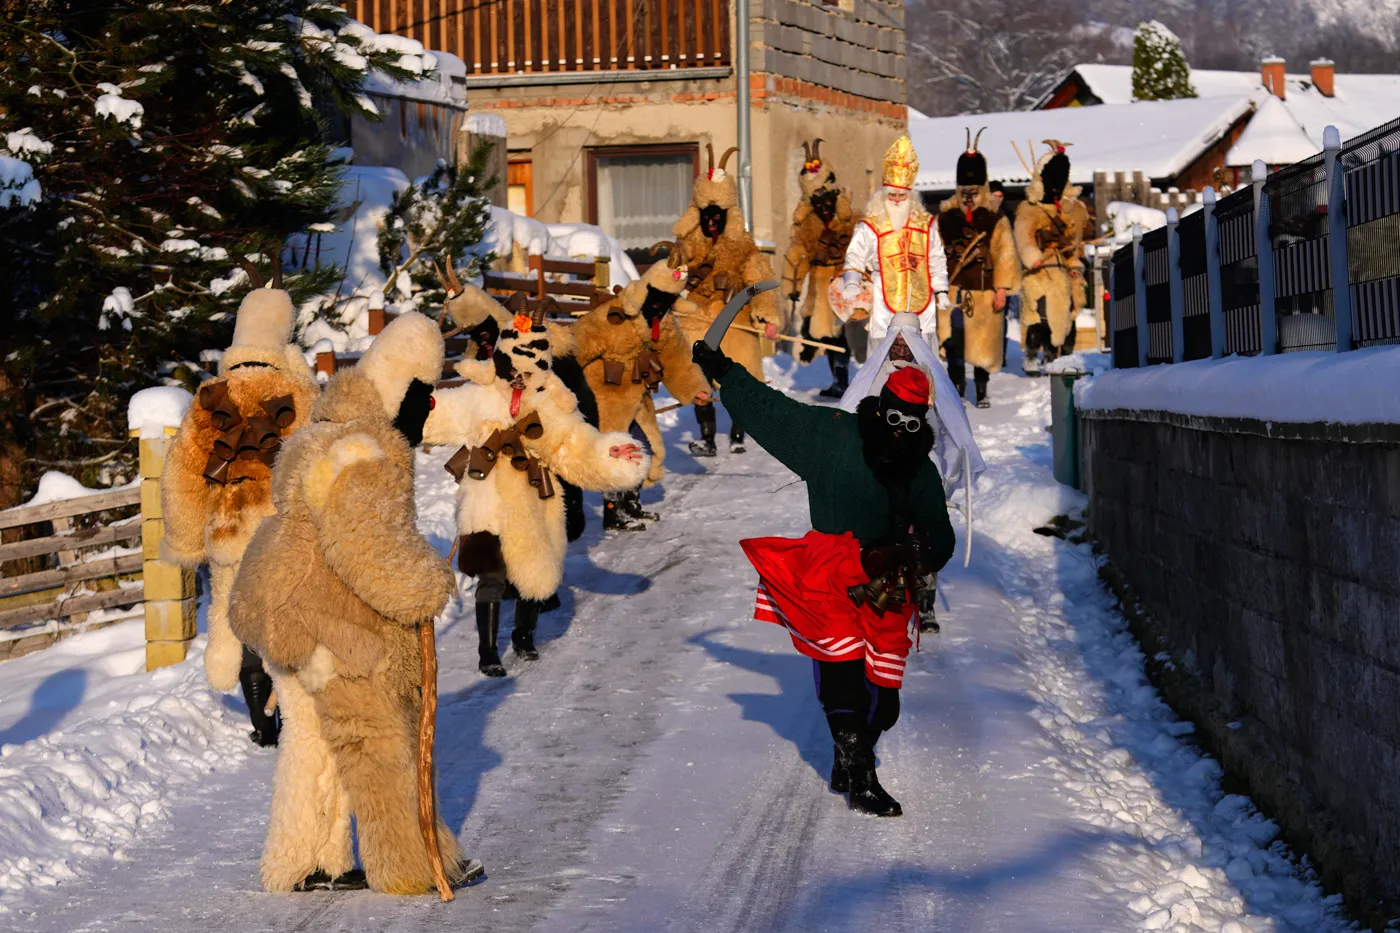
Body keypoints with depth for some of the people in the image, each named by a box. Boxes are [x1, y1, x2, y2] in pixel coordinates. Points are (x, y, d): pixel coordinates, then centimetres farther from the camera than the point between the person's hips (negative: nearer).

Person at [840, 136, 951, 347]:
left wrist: (941, 290, 11)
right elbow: (854, 259, 1)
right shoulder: (870, 227, 1)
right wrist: (851, 284, -15)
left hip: (920, 301, 3)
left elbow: (937, 262, 16)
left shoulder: (925, 224, 10)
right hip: (885, 304, -3)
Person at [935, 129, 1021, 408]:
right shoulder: (945, 216, 4)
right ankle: (957, 389, 2)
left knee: (984, 342, 7)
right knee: (953, 340, -8)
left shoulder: (995, 219, -1)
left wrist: (1002, 289, -8)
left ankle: (982, 391, 21)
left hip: (983, 291, -1)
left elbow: (1005, 254, -3)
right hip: (953, 289, 1)